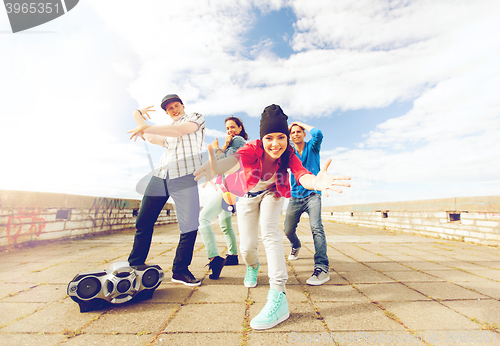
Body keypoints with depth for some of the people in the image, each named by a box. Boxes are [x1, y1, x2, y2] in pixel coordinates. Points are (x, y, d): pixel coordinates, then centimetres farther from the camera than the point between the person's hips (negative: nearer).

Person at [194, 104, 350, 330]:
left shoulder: (288, 155, -26)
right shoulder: (253, 148, -31)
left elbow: (301, 175, -45)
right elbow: (236, 158, -52)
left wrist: (315, 181, -70)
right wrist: (217, 167, -76)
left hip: (272, 193, 0)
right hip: (248, 196, 1)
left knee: (268, 228, -30)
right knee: (246, 247, -4)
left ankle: (278, 296, -27)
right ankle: (252, 266, 35)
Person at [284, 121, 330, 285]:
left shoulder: (312, 147, 5)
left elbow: (318, 134, -15)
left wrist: (302, 124, 0)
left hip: (312, 194, -3)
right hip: (295, 197, 3)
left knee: (316, 227, -22)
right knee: (288, 230, 7)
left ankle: (322, 267, -22)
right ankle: (296, 246, 40)